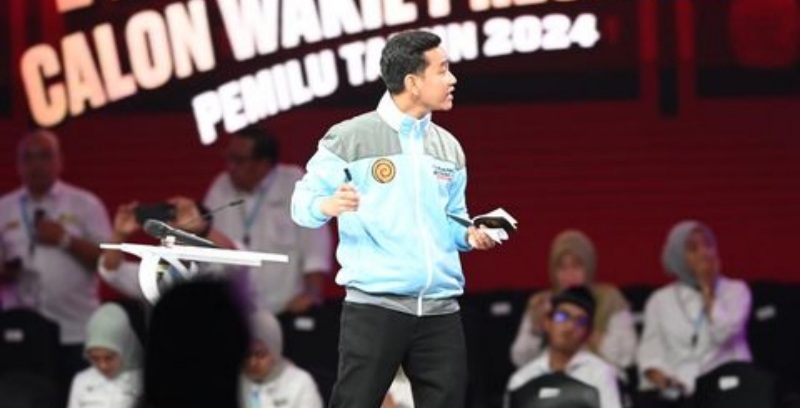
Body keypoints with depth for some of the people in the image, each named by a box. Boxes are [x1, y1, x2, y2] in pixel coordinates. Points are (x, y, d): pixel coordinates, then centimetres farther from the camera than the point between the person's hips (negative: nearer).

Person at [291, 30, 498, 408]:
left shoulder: (449, 149, 15)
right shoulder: (350, 139, -2)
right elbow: (303, 202, 0)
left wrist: (471, 234, 1)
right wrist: (327, 206, -23)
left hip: (440, 311, 5)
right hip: (374, 306, -5)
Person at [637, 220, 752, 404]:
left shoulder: (736, 290, 10)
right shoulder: (660, 300, 16)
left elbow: (723, 334, -7)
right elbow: (650, 352, 8)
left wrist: (707, 289, 0)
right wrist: (659, 378, -12)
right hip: (675, 390, 2)